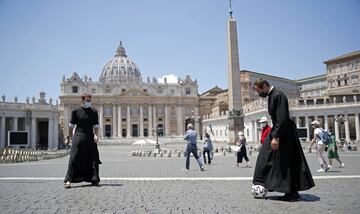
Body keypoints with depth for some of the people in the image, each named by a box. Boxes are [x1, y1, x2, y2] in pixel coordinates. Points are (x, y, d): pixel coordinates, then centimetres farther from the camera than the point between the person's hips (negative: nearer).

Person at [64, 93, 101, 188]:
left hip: (90, 138, 2)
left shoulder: (94, 112, 6)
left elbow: (96, 125, 4)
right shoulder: (76, 111, 2)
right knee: (74, 158, -8)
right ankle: (68, 180, -5)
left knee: (92, 159, 6)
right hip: (78, 137, -2)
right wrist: (70, 135, 12)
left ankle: (94, 179, 18)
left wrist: (96, 135, -10)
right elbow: (71, 125, 9)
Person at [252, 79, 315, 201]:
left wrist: (276, 137, -25)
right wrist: (274, 135, 20)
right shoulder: (271, 96, 14)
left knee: (286, 162, -3)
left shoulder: (278, 95, -17)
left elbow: (282, 118, -24)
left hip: (284, 133, -10)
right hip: (277, 131, 10)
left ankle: (292, 193, 9)